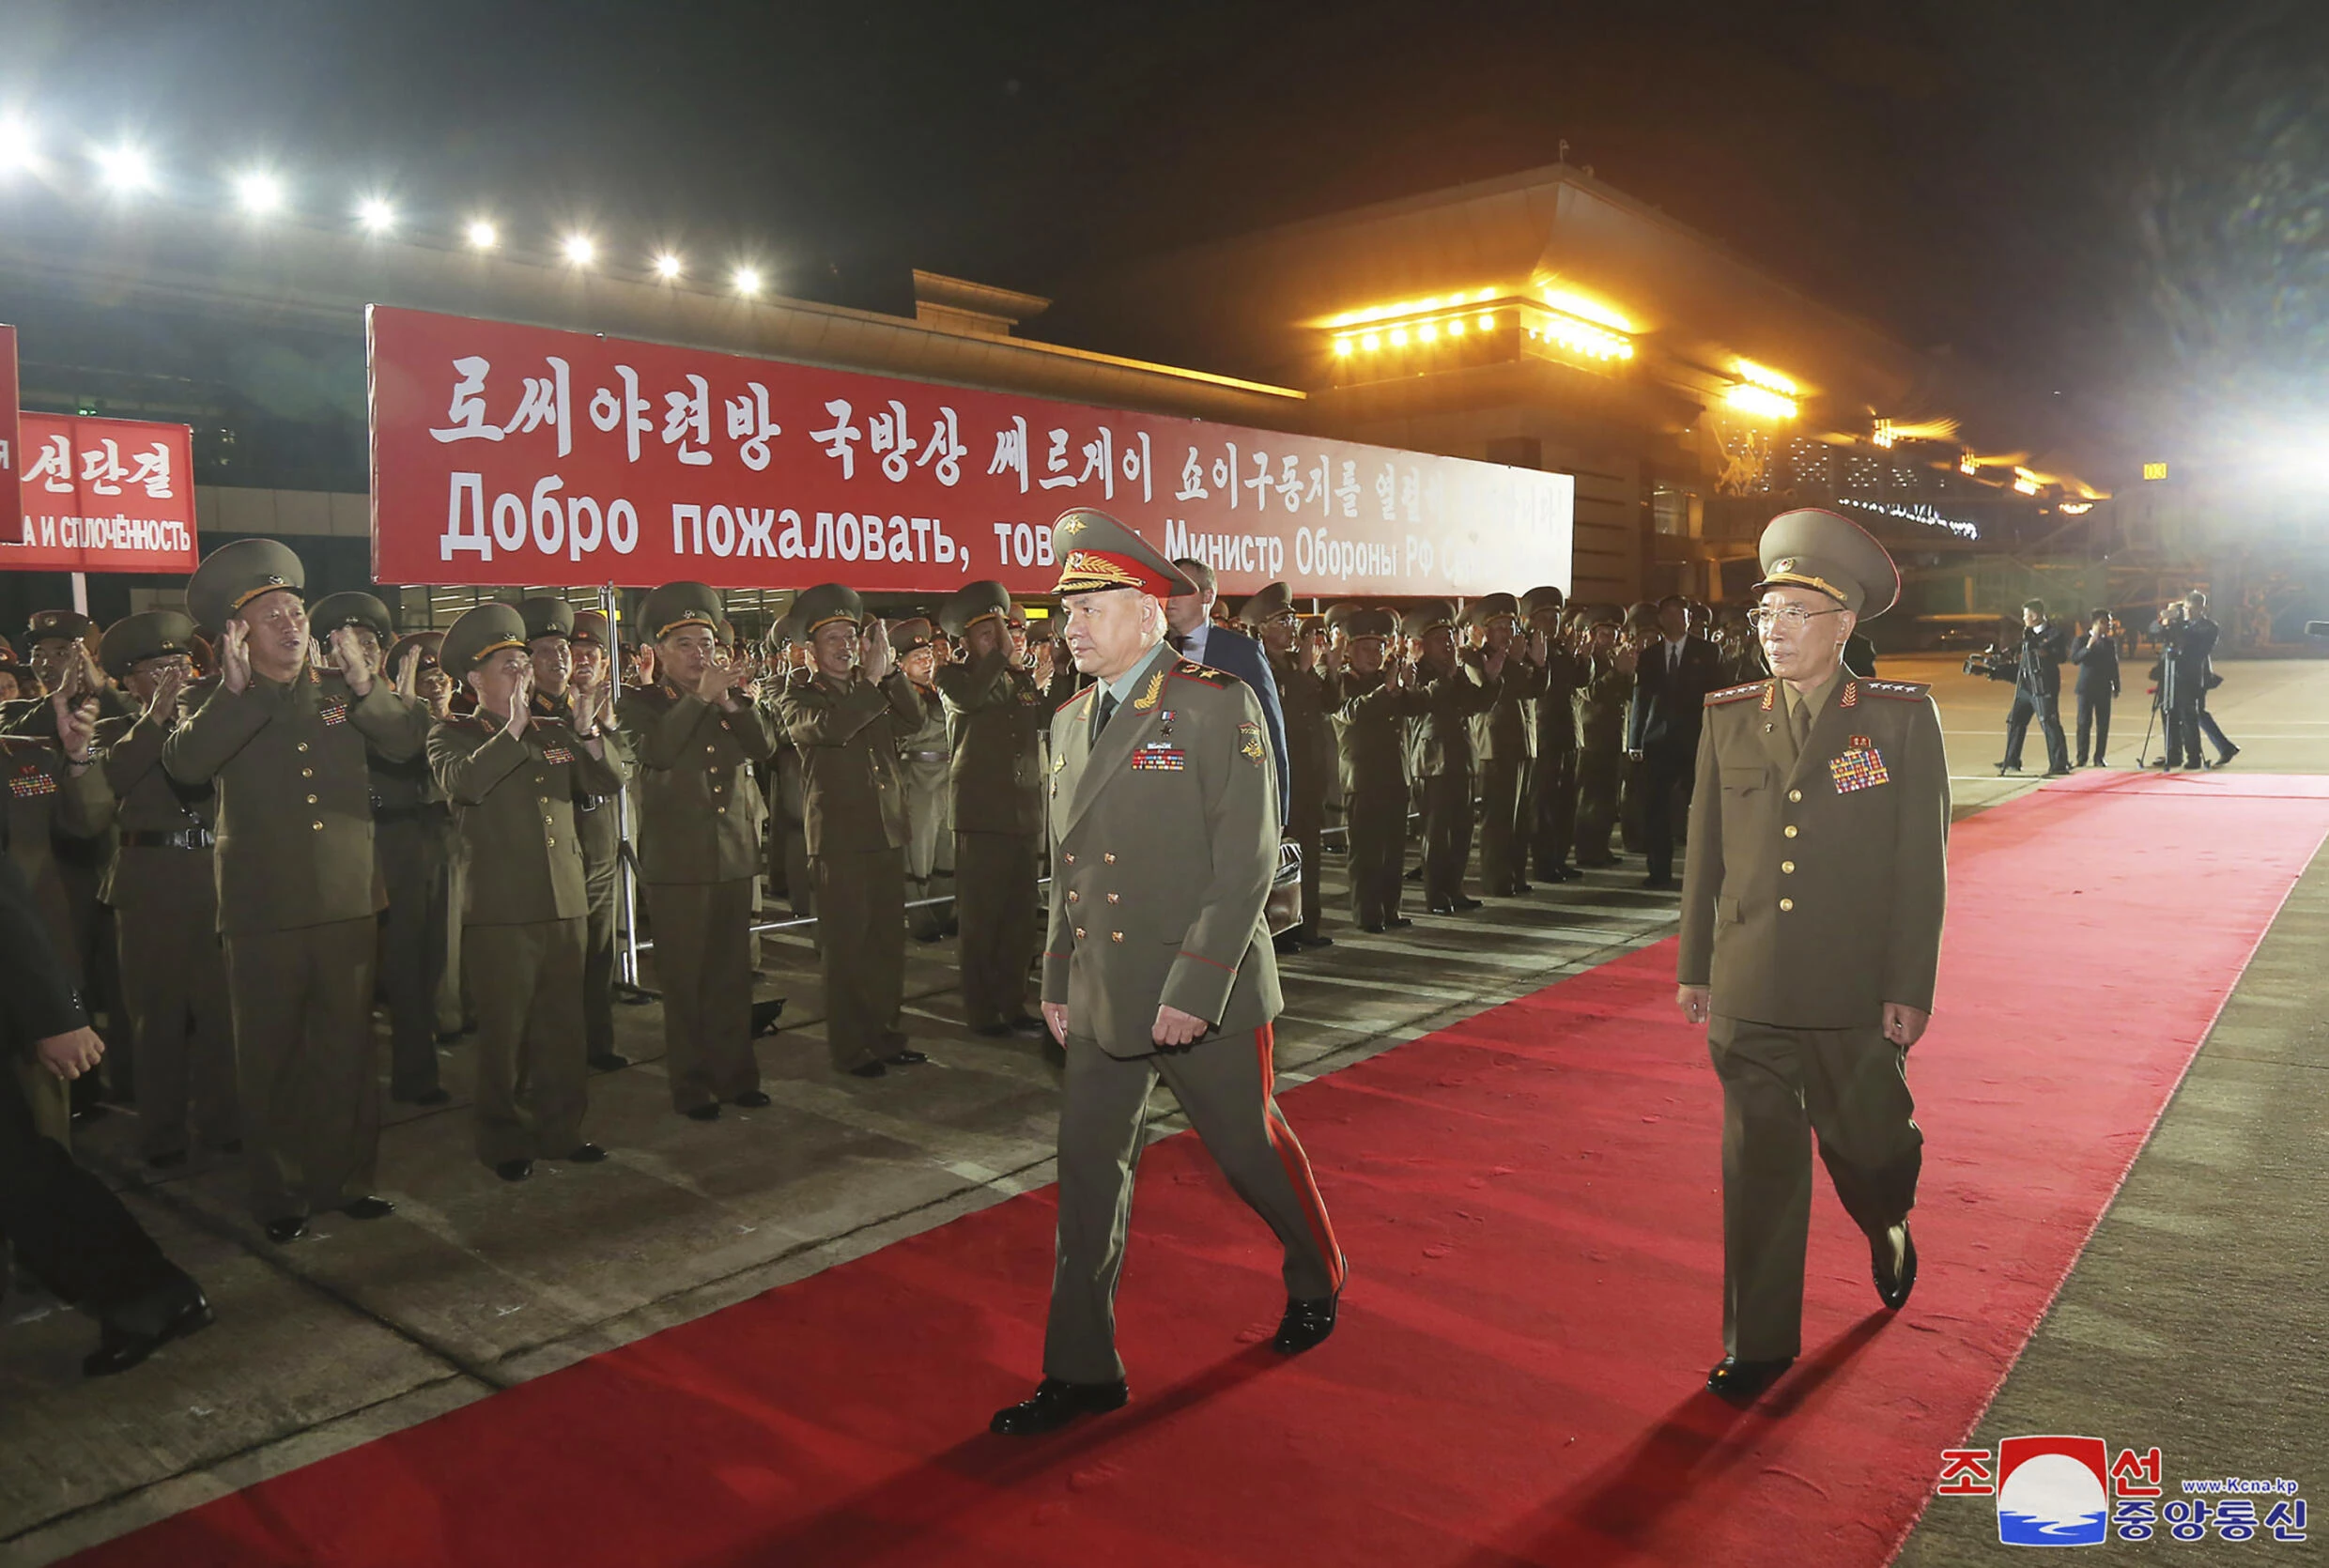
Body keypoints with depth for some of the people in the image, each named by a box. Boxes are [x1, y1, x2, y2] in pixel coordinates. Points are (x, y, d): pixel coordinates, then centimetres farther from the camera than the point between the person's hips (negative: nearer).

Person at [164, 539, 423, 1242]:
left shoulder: (340, 689, 6)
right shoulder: (222, 705, -1)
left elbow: (407, 742, -7)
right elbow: (184, 764, -20)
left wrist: (365, 686, -22)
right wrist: (235, 691, -29)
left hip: (349, 905, 2)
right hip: (263, 913, -2)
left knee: (348, 1051, 11)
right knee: (270, 1058, 8)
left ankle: (344, 1177, 26)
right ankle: (279, 1194, 21)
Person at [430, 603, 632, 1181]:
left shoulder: (555, 733, 15)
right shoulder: (452, 734, 2)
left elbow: (610, 781, 3)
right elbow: (465, 781, -20)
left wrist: (588, 728, -10)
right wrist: (514, 728, -21)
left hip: (566, 904, 5)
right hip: (499, 911, -5)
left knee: (563, 1026, 11)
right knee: (505, 1030, 3)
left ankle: (560, 1129, 23)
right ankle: (505, 1141, 16)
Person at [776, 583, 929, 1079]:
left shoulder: (877, 695, 16)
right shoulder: (797, 699, 1)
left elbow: (913, 720, -3)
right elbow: (828, 727, -21)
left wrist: (889, 667, -13)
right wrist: (871, 679, -25)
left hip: (888, 834, 5)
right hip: (838, 840, -5)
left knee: (889, 943, 10)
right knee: (845, 948, 0)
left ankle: (887, 1036, 22)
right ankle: (849, 1049, 9)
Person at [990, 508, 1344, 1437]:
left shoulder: (1217, 707, -12)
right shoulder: (1069, 723, 9)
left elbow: (1247, 862, -16)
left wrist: (1194, 989, -20)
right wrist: (1058, 980, 11)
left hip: (1204, 994, -5)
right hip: (1101, 1001, 6)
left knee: (1248, 1147, 12)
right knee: (1088, 1172, 7)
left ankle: (1316, 1278, 42)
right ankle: (1083, 1371, 21)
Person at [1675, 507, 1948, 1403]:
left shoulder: (1903, 718, -4)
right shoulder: (1729, 718, 4)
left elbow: (1922, 862, -4)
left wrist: (1910, 987, -7)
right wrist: (1694, 967, 10)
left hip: (1855, 999, -2)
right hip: (1748, 994, 2)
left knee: (1866, 1148, 14)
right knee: (1758, 1167, 8)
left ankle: (1886, 1229, 50)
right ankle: (1759, 1342, 22)